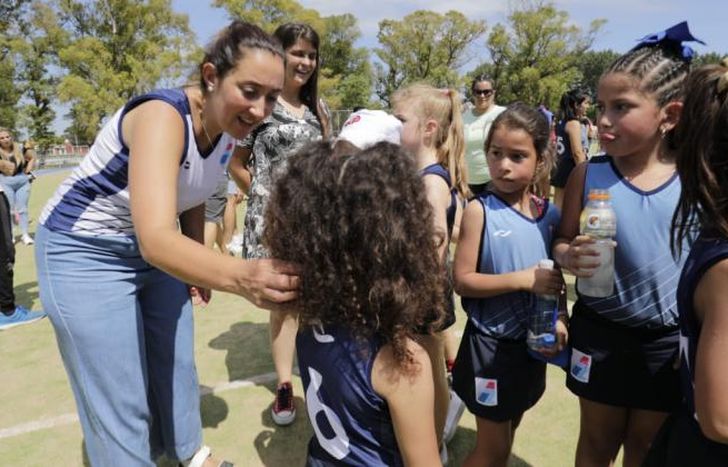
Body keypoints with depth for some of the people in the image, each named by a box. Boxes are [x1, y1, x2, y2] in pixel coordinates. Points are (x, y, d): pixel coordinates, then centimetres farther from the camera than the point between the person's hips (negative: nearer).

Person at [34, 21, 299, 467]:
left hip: (156, 252, 7)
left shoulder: (228, 129, -10)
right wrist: (240, 276, -63)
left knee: (176, 365, 19)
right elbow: (155, 238, -46)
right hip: (86, 253, -7)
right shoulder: (162, 116, -33)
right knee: (121, 402, 1)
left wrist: (197, 266, 11)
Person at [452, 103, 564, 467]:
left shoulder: (550, 214, -1)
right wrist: (523, 279, -23)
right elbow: (462, 280, -18)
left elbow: (555, 277, 9)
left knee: (508, 433, 24)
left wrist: (559, 318, -7)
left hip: (532, 342, 5)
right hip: (490, 343, -5)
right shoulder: (480, 210, -16)